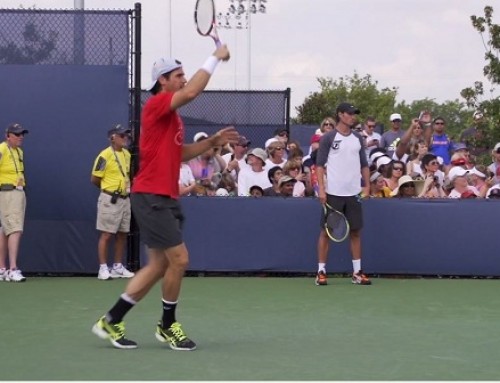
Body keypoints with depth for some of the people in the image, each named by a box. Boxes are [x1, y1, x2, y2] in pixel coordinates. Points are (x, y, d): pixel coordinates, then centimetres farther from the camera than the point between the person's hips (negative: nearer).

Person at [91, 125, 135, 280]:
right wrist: (108, 188, 3)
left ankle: (118, 267, 20)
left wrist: (128, 185, 11)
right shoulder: (105, 155, -13)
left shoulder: (127, 154, 11)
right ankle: (103, 269, 0)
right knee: (106, 234, -5)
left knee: (122, 234, 10)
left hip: (124, 199, 8)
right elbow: (94, 179, -9)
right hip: (110, 200, -7)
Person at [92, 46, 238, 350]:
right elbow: (192, 91, -27)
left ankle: (111, 321, 15)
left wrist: (213, 142, 12)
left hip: (166, 198, 10)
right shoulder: (157, 105, -12)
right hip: (151, 197, -10)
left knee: (159, 265, 10)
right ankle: (168, 326, 9)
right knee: (179, 259, -8)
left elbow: (181, 153, 25)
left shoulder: (172, 115, 17)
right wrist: (215, 57, -18)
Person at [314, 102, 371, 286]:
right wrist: (321, 189, -13)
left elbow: (364, 165, 16)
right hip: (333, 193, -4)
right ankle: (321, 271, 5)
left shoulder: (358, 138, 11)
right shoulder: (328, 138, -3)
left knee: (355, 231, 6)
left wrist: (367, 186, 7)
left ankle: (357, 272, 12)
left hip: (353, 193, 4)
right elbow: (319, 164, -5)